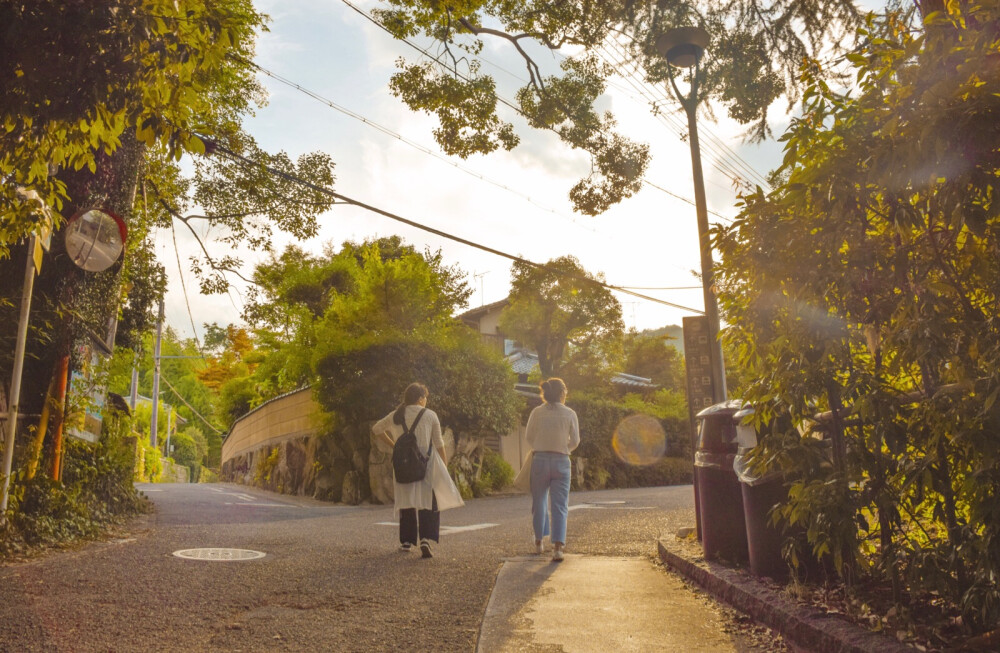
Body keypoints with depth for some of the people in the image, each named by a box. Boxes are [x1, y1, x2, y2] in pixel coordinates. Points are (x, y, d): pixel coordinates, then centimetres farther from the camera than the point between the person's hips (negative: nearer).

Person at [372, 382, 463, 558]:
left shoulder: (396, 416, 7)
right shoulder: (430, 415, -2)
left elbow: (376, 429, 20)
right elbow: (439, 443, 1)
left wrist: (393, 445, 22)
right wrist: (444, 464, 9)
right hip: (426, 464, -3)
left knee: (406, 502, 14)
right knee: (429, 502, 0)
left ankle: (407, 541, 19)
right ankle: (426, 539, -17)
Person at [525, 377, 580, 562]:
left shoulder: (537, 413, -3)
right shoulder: (570, 414, -4)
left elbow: (528, 437, 4)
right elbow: (575, 440, 2)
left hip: (540, 460, 1)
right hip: (561, 462, -1)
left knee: (539, 502, 15)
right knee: (559, 505, 1)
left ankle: (539, 542, 28)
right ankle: (558, 546, -11)